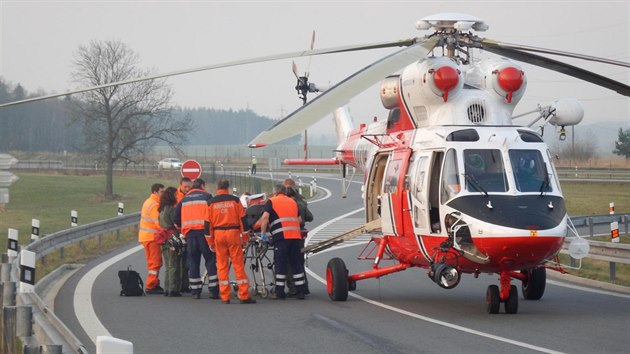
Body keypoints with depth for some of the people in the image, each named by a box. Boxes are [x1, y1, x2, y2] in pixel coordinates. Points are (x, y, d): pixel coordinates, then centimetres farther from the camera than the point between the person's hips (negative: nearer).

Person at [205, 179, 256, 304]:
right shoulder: (235, 200, 0)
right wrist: (244, 237, 6)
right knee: (238, 264, 1)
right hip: (233, 233, -1)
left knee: (222, 266, 6)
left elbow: (208, 223, 4)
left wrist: (211, 241, 11)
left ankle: (225, 297, 4)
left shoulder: (211, 202, 3)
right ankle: (244, 296, -2)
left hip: (218, 234, 1)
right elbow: (242, 219, -1)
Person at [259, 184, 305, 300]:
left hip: (281, 236, -4)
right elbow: (299, 219, 20)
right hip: (296, 236, 4)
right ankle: (300, 291, 9)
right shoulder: (293, 202, 22)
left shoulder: (271, 201, 7)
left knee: (280, 264, 0)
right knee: (296, 264, 9)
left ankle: (279, 292, 0)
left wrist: (263, 232, 0)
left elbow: (265, 217, -6)